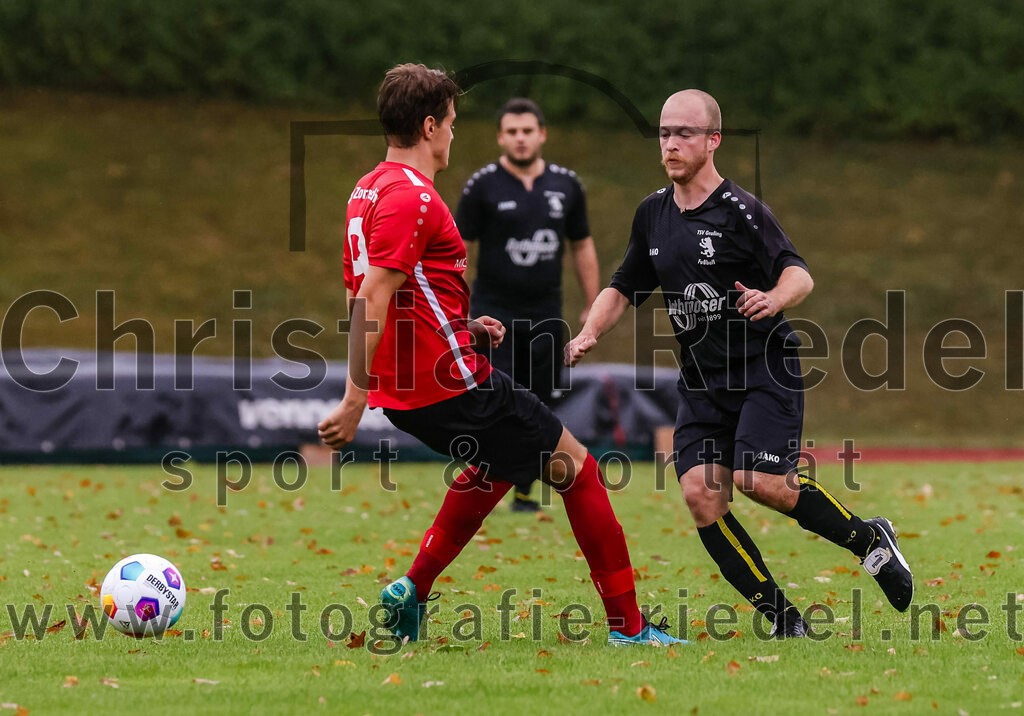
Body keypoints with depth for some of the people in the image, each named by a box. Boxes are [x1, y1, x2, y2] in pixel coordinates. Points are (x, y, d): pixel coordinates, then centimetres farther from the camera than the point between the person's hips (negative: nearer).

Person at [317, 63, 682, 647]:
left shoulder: (371, 189, 13)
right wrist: (355, 402, -27)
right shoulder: (411, 197, -18)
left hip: (407, 391, 10)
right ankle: (628, 626, 4)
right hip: (453, 384, -10)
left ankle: (413, 590, 21)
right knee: (577, 468, 2)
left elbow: (367, 296, 21)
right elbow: (370, 302, -24)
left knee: (500, 463, 32)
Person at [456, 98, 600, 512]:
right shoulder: (483, 185, -3)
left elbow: (582, 247, 16)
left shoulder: (566, 185, 7)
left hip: (545, 315, 3)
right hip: (493, 311, -3)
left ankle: (523, 493, 15)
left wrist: (593, 306, 14)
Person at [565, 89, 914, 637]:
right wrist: (588, 335, 2)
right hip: (700, 381, 6)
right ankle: (781, 617, -3)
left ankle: (869, 539, 4)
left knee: (759, 482, -22)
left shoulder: (740, 210, -10)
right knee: (700, 494, -12)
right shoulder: (653, 214, 9)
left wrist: (773, 299, -40)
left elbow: (799, 274, -18)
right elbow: (623, 289, 20)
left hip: (766, 368, -6)